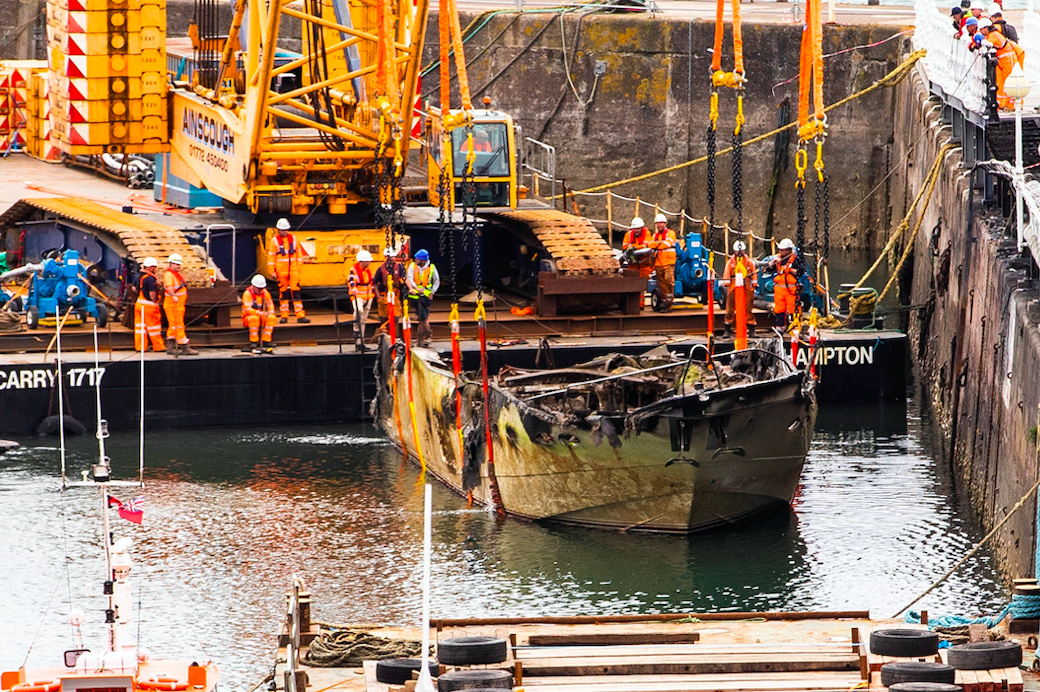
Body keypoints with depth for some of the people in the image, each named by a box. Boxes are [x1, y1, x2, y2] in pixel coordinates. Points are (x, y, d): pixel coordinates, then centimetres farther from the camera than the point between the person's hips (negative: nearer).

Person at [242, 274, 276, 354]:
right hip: (248, 317, -5)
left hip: (262, 317, 5)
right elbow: (247, 309, -24)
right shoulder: (247, 293, -14)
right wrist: (260, 313, -36)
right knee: (254, 318, -39)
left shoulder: (265, 293, 4)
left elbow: (270, 305, 11)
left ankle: (265, 342, -26)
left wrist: (270, 313, -12)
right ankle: (253, 343, -32)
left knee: (271, 318, -25)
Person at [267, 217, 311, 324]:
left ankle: (300, 316, -3)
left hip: (293, 270, 2)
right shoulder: (275, 241, 0)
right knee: (283, 292, 3)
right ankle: (284, 316, 10)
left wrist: (299, 266, 9)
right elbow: (271, 256, -1)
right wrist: (272, 271, -6)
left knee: (296, 292, -2)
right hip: (281, 271, -2)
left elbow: (298, 254, 14)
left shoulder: (293, 239, 9)